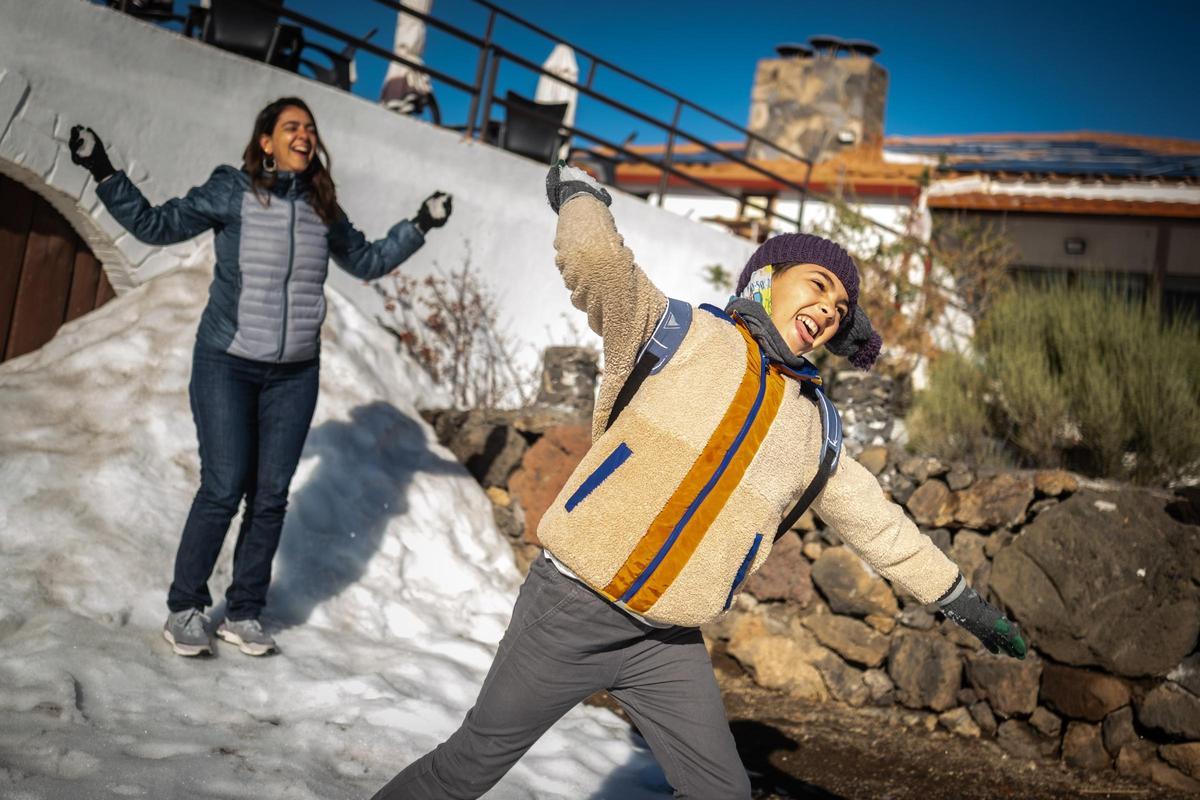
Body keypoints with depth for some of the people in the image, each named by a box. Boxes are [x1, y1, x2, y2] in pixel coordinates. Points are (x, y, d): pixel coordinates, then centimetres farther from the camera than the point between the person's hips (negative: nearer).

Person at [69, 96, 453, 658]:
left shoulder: (322, 207, 7)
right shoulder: (231, 191, -3)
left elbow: (367, 261, 21)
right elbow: (157, 225, 0)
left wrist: (420, 226, 13)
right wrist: (104, 174, -8)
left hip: (295, 374, 4)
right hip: (226, 365, -4)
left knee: (270, 495, 4)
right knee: (223, 489, -8)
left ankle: (244, 613, 16)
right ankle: (185, 609, 10)